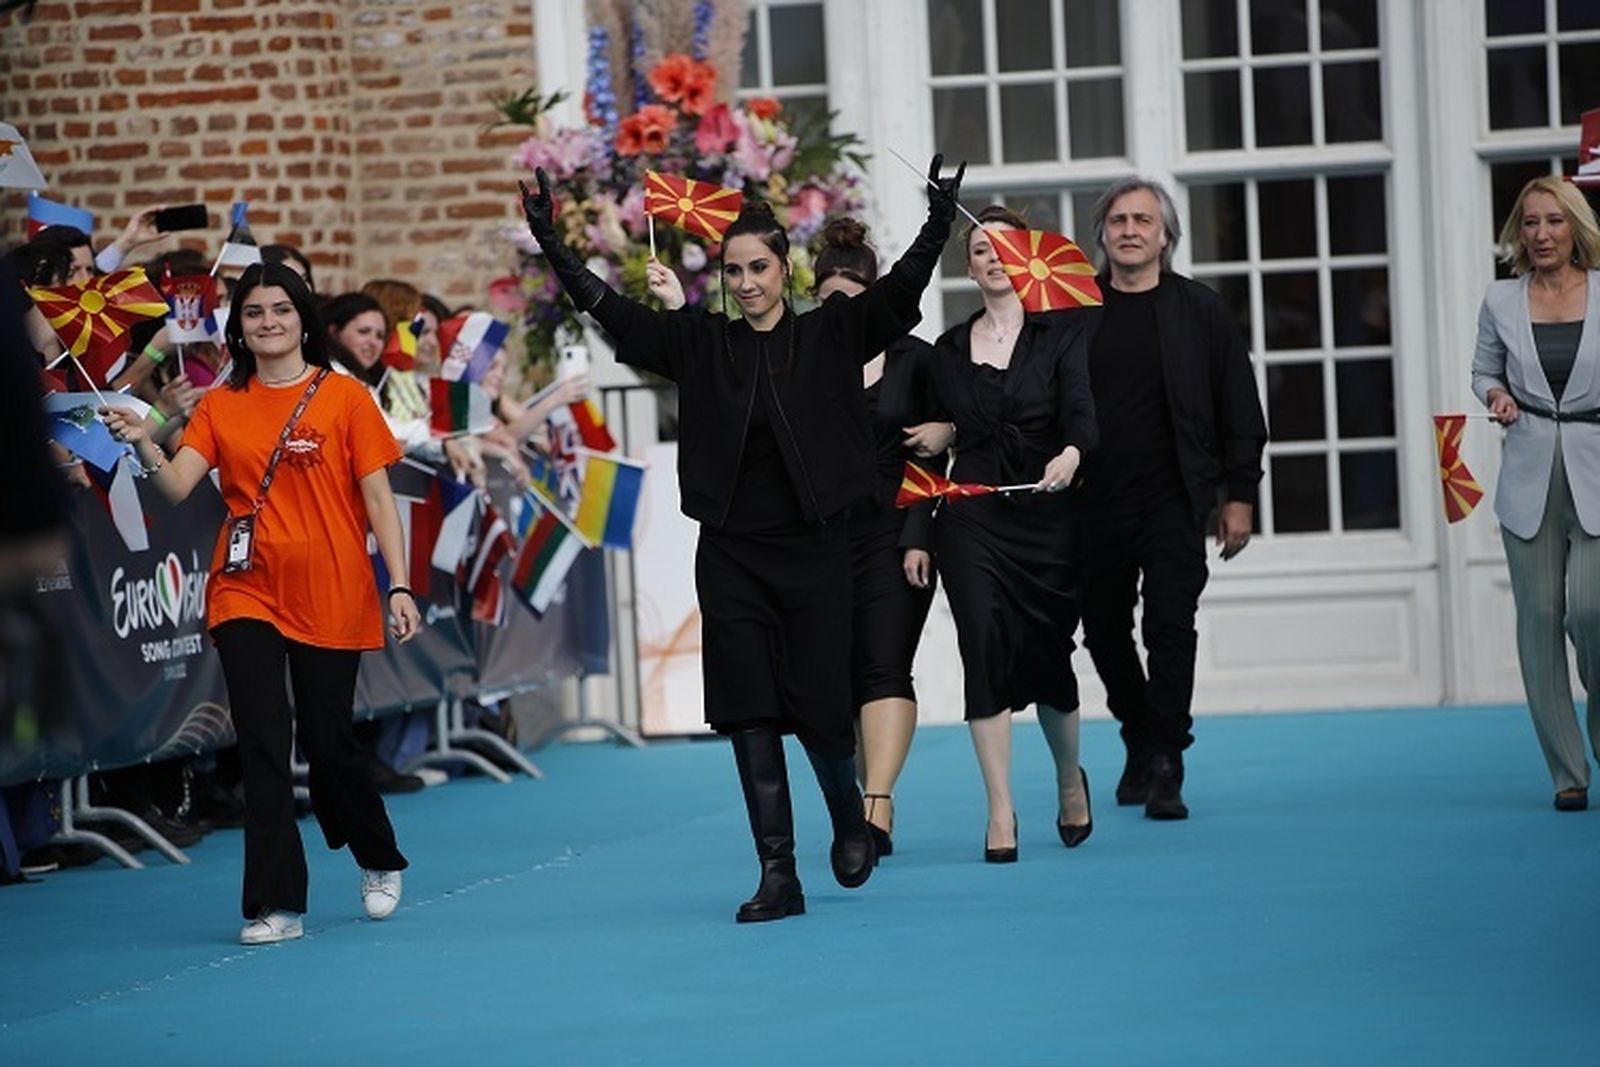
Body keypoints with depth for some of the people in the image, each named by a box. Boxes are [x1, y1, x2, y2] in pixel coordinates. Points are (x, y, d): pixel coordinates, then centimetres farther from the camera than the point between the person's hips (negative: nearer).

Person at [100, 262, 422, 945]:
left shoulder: (343, 397, 0)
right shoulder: (220, 407, 6)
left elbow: (378, 498, -1)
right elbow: (177, 486, -5)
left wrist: (399, 588, -7)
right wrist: (142, 444, -25)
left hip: (331, 596, -2)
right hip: (246, 591, 2)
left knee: (327, 741, 6)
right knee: (263, 744, -7)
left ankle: (380, 863, 34)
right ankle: (276, 906, -3)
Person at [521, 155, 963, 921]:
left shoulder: (830, 335, 1)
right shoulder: (701, 344, 5)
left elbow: (899, 292, -13)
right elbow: (611, 310, -1)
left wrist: (938, 226, -28)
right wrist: (552, 246, -11)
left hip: (813, 548, -2)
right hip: (731, 554, 2)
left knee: (820, 706, 0)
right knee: (750, 714, -2)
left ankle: (850, 819, 32)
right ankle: (779, 876, 1)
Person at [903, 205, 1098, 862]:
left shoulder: (1062, 333, 1)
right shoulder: (948, 351, 11)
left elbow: (1080, 410, -13)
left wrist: (1072, 453, -36)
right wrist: (917, 537, 8)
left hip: (1048, 515, -2)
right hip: (971, 519, 2)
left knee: (1047, 656, 4)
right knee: (986, 651, -12)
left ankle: (1070, 779, 33)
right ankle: (1000, 812, -11)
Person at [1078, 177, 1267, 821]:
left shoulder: (1199, 311, 3)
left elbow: (1239, 411, 5)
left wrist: (1239, 496, 0)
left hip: (1174, 501, -2)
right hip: (1095, 502, 2)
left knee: (1170, 628, -10)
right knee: (1103, 630, 10)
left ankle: (1164, 769, -6)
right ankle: (1141, 741, 32)